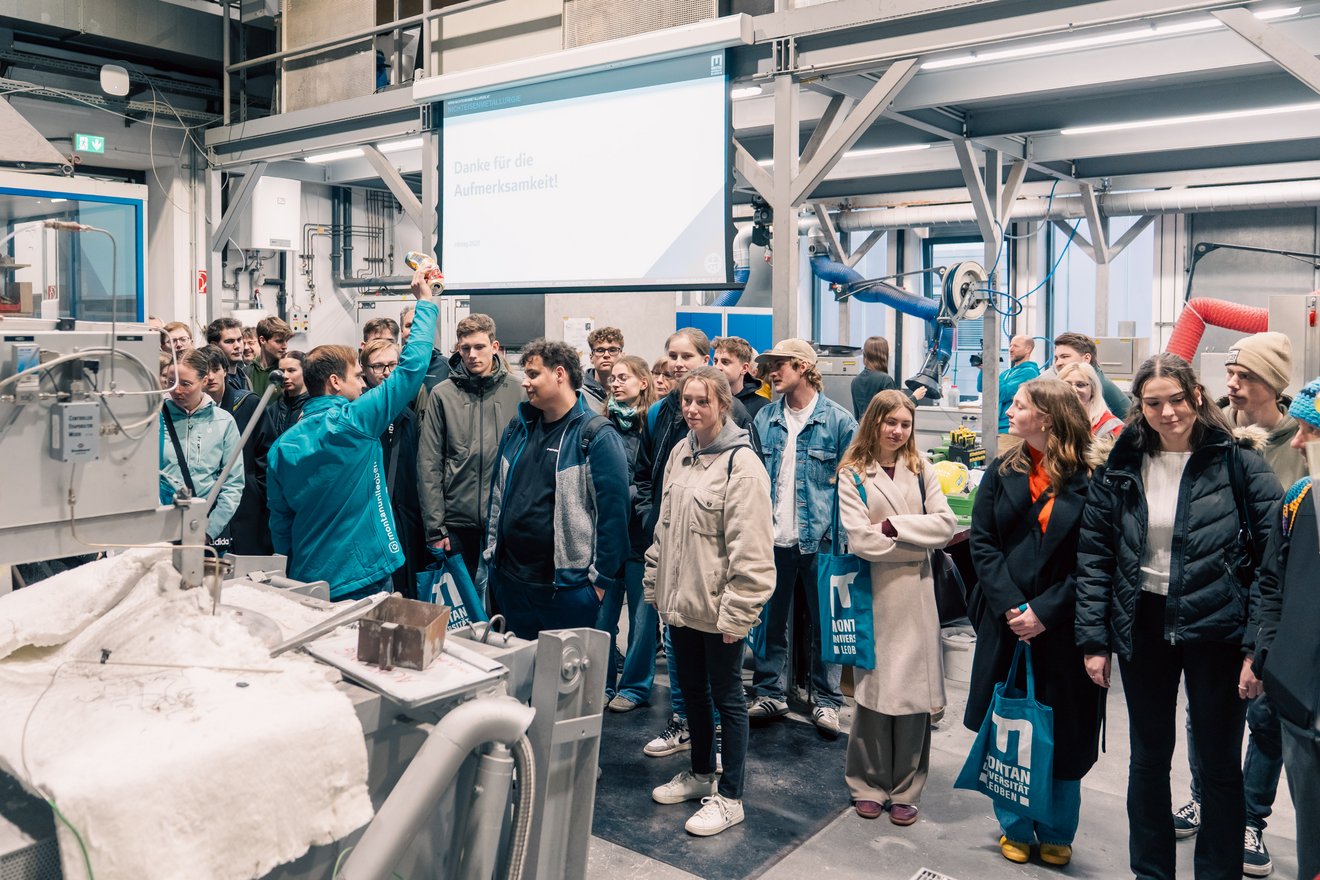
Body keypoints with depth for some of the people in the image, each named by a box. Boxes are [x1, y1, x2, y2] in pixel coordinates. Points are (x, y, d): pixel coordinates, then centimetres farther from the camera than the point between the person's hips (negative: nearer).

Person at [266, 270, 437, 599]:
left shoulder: (282, 446, 2)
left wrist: (294, 572, 21)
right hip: (362, 579, -6)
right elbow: (412, 366, -11)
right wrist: (425, 302, 0)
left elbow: (280, 523, 9)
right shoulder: (355, 422, -14)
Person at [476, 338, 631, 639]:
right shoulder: (517, 428, 9)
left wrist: (601, 580, -14)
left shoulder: (596, 436, -13)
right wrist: (488, 558, 12)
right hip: (509, 580, 7)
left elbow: (613, 510, -15)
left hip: (568, 588, -6)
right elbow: (497, 495, 15)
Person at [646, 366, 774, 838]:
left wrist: (736, 611, -20)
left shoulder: (742, 463, -17)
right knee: (692, 689, 20)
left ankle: (730, 798, 20)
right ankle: (700, 773, 39)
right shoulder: (680, 453, 7)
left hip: (718, 606, -7)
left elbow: (750, 548, -19)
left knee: (726, 696, 6)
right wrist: (655, 582, 14)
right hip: (679, 599, 8)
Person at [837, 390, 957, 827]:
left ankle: (905, 790, 18)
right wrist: (917, 541, -5)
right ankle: (869, 784, 21)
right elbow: (860, 539, -13)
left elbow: (945, 524, -2)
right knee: (874, 691, 4)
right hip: (872, 595, -2)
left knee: (914, 691, 4)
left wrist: (894, 525, -11)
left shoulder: (921, 470, 9)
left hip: (916, 597, 3)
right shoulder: (852, 476, -2)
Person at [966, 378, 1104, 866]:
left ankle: (1056, 834, 27)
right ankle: (1014, 829, 26)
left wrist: (1044, 612, -14)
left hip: (1061, 628, -3)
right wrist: (1010, 606, -11)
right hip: (1005, 624, 3)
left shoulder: (1088, 481, -6)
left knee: (1062, 733, 8)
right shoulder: (1002, 472, 5)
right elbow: (982, 543, 0)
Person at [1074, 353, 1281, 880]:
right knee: (1148, 759, 15)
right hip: (1144, 627, 3)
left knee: (1220, 763, 11)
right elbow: (1093, 555, 2)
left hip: (1216, 628, -2)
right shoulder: (1121, 466, -1)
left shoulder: (1238, 460, -8)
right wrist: (1093, 639, -2)